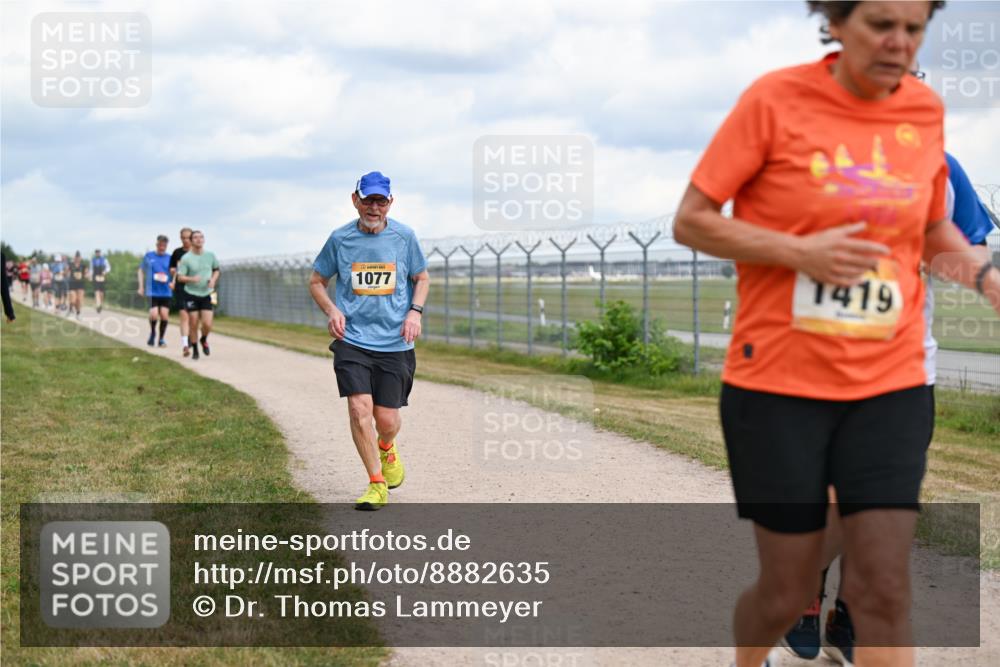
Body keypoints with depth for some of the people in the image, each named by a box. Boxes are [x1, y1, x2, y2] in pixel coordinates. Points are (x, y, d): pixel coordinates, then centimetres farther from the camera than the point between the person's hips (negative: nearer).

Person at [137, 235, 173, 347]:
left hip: (166, 292, 1)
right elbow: (141, 271, 12)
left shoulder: (169, 258, 4)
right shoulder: (149, 256, 3)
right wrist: (141, 287, 7)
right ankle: (152, 333, 18)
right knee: (154, 315, -11)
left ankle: (162, 338, 13)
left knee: (164, 315, -4)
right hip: (153, 291, -1)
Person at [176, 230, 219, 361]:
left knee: (207, 324, -7)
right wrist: (192, 279, -26)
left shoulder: (210, 255, 2)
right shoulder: (186, 258, -8)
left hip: (207, 294, 2)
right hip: (191, 295, -2)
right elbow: (180, 277, -7)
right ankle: (195, 349, 20)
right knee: (193, 324, 1)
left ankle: (204, 340, 26)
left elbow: (216, 270, 17)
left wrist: (213, 279, -3)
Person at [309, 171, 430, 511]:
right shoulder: (340, 239, 1)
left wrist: (415, 311, -2)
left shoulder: (404, 236, 2)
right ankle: (377, 484, -1)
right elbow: (316, 281, 13)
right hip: (352, 340, 0)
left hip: (395, 343, 1)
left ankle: (386, 447, 39)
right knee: (359, 408, -16)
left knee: (387, 420, 1)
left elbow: (422, 278, 16)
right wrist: (332, 310, -5)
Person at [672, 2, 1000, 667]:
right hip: (778, 382, -3)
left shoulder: (926, 111, 3)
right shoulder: (776, 99, -9)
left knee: (883, 588, -3)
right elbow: (691, 220, -7)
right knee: (789, 591, 8)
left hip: (890, 387, 3)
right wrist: (800, 252, -19)